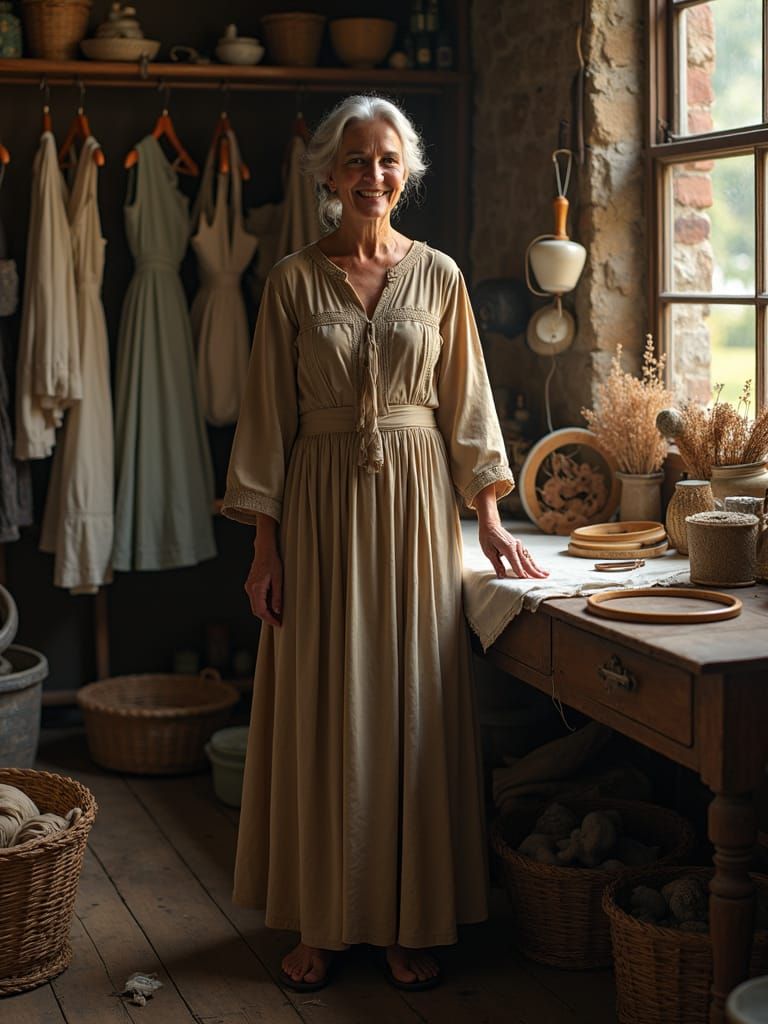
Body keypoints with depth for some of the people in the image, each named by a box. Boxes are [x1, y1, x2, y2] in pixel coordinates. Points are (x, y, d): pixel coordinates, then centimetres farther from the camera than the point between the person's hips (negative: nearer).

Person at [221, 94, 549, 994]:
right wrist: (265, 543, -4)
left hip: (416, 501, 1)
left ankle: (411, 920, 15)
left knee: (414, 706, 3)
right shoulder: (294, 281, 1)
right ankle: (321, 921, 15)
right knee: (321, 709, 3)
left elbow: (465, 405, 8)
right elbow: (269, 418, 0)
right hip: (322, 504, -1)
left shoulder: (438, 276, 5)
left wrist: (488, 514, 2)